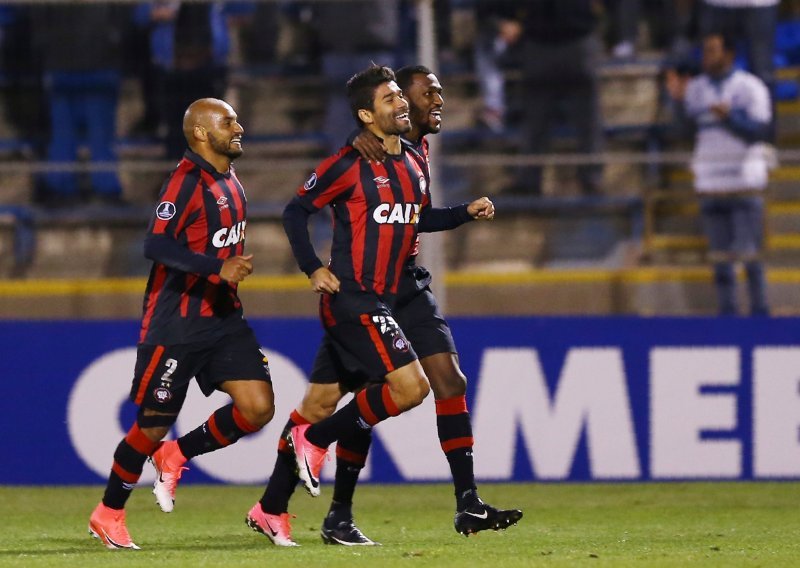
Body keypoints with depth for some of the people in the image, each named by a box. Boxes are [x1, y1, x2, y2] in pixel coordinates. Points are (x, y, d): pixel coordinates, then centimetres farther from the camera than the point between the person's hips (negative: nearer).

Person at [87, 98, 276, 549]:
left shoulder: (230, 182, 12)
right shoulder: (187, 181, -15)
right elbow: (157, 245, -26)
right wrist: (219, 267, -34)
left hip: (223, 318, 7)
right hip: (177, 324, -7)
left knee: (258, 407, -9)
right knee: (154, 426, 0)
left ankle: (177, 456, 14)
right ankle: (108, 514, 20)